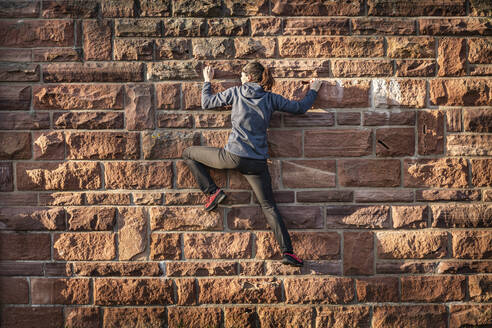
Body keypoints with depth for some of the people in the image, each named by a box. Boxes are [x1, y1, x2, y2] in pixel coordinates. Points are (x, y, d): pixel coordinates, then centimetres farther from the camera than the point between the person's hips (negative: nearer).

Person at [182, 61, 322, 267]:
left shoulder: (236, 92, 2)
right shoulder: (271, 98, 7)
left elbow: (206, 103, 12)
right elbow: (300, 107, 14)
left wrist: (207, 81, 28)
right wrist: (313, 91, 32)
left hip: (233, 156, -3)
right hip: (258, 163, 3)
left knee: (188, 153, 16)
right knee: (269, 206, 10)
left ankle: (212, 191, 6)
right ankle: (287, 251, 1)